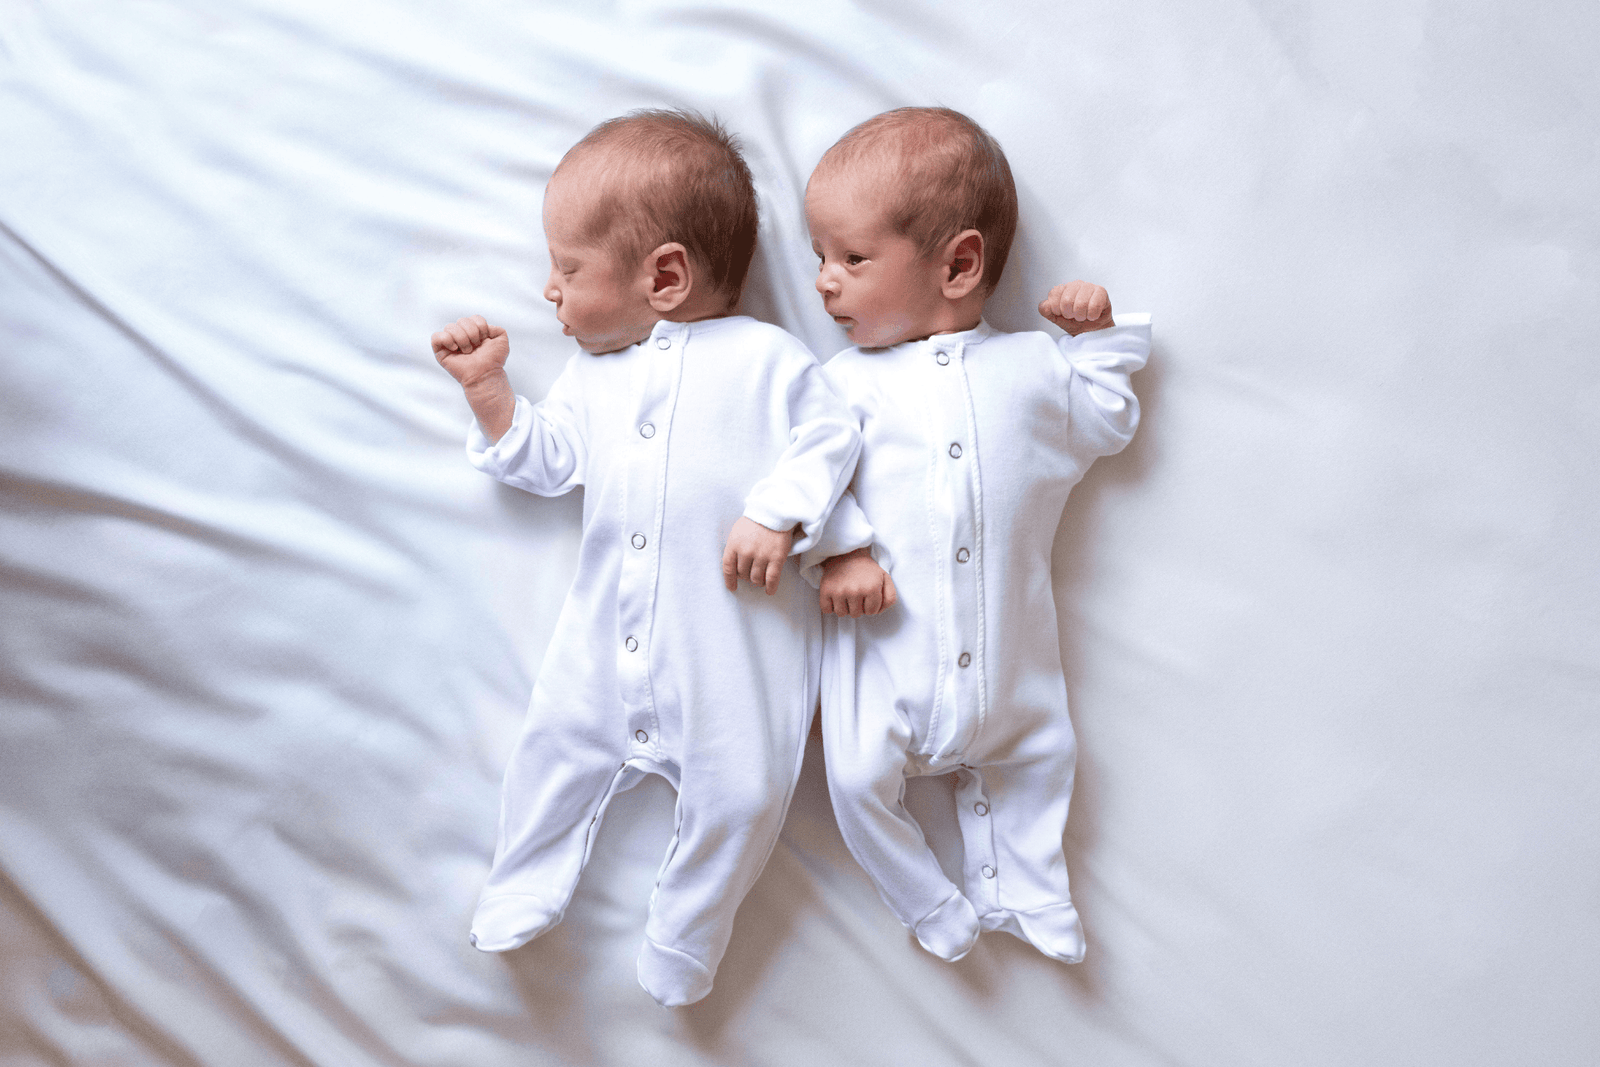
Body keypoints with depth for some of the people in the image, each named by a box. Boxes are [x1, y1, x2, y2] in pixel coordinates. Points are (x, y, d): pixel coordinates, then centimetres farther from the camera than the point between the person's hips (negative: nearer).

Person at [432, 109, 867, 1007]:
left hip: (737, 646, -5)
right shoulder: (593, 371, 14)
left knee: (738, 795, -2)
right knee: (555, 741, 11)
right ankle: (520, 897, 34)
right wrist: (489, 389, 9)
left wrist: (776, 514, -21)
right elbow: (551, 461, 18)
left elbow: (830, 439, -8)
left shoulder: (766, 357, -6)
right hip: (609, 635, 5)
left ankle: (680, 953, 22)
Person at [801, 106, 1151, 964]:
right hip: (886, 645, -1)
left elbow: (1110, 422, 19)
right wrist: (839, 552, -20)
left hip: (1005, 654, 2)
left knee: (1034, 753, 16)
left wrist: (1099, 336, 8)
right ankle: (933, 907, 20)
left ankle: (1019, 892, 41)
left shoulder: (1037, 365, 3)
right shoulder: (850, 381, 0)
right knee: (858, 776, -6)